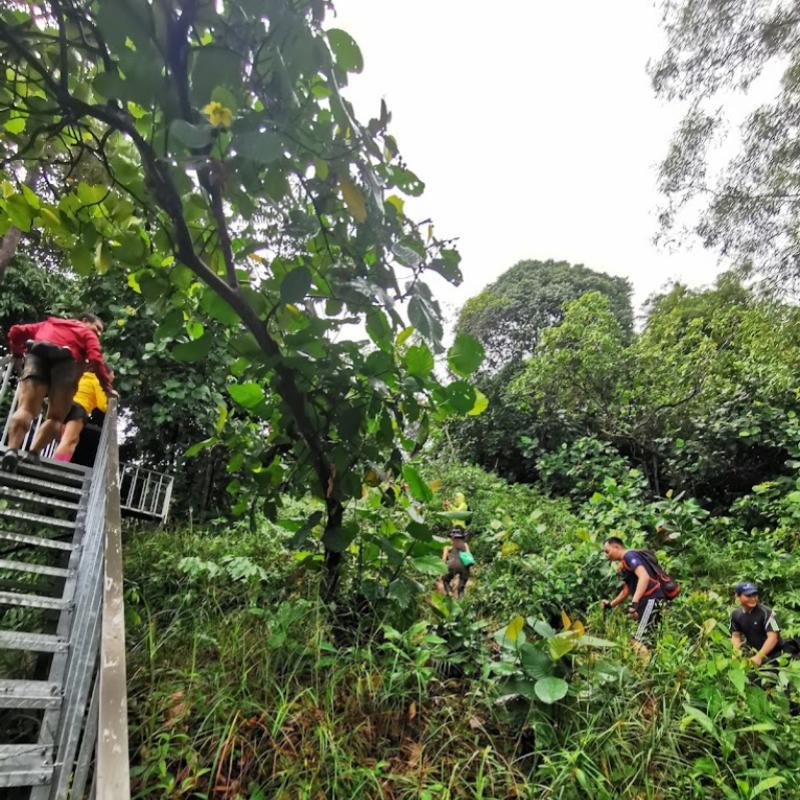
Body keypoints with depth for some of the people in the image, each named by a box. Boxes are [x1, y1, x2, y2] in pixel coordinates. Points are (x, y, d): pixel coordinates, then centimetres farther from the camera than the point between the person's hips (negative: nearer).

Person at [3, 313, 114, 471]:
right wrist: (107, 386, 14)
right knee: (55, 417, 4)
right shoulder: (87, 333, 27)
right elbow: (96, 359, 9)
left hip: (37, 356, 3)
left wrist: (17, 353, 47)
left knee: (25, 409, -9)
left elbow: (15, 331, 32)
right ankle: (33, 455, -16)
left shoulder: (49, 323, 40)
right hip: (66, 361, -2)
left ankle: (12, 451, -31)